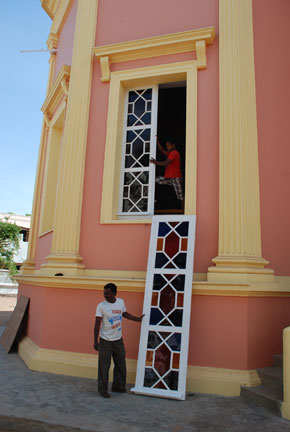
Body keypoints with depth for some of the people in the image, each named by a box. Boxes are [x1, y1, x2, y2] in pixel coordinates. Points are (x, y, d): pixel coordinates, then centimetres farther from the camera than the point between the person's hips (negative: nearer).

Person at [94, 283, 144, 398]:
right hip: (105, 341, -4)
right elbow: (97, 324, -11)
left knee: (120, 365, 15)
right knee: (104, 367, 4)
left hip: (118, 340, 5)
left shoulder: (121, 302, -3)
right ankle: (102, 390, 21)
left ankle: (118, 386, 33)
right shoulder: (101, 306, -15)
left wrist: (138, 319, 18)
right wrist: (95, 341, -11)